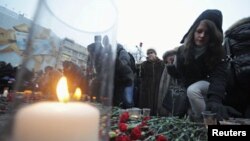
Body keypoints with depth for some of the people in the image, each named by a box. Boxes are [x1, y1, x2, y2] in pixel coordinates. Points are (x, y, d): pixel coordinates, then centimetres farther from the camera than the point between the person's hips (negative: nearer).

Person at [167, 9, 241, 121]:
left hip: (209, 87, -4)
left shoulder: (217, 52, -25)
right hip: (189, 88, 5)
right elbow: (179, 73, -2)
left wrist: (215, 99, -60)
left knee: (192, 90, -32)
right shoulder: (182, 50, -14)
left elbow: (219, 76, -42)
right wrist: (170, 67, -24)